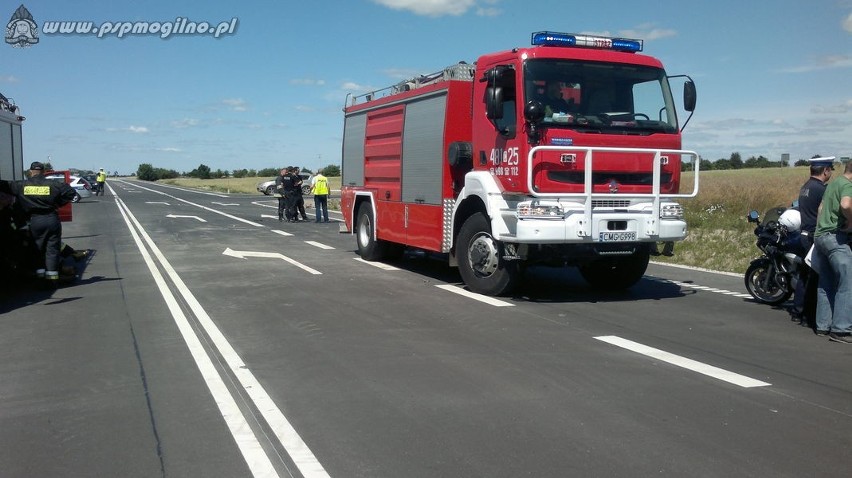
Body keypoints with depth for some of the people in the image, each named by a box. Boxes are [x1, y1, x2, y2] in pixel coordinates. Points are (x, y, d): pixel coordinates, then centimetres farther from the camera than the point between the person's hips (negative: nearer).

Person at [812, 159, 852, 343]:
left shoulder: (832, 184, 20)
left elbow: (821, 208, 27)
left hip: (820, 235, 10)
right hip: (835, 237, -10)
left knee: (826, 284, 13)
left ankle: (823, 325, 15)